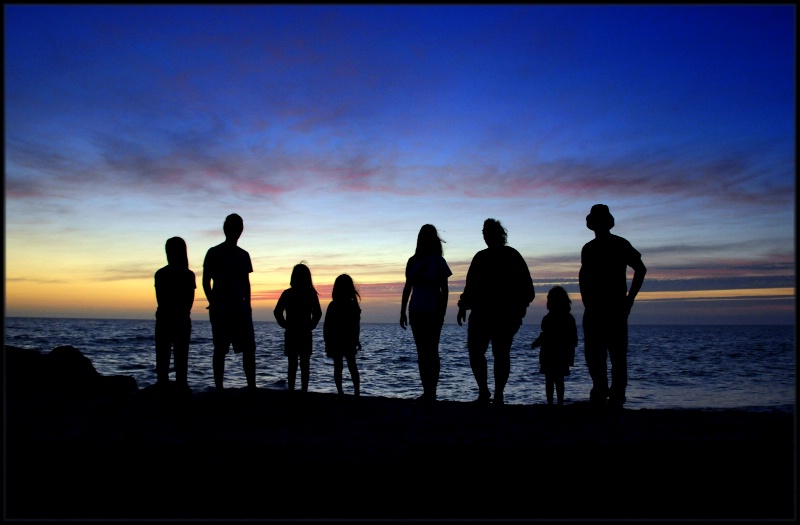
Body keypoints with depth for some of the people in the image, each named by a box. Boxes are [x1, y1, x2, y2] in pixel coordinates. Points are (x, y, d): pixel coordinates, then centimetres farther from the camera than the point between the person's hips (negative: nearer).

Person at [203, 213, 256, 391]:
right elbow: (206, 281, 1)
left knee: (249, 348, -2)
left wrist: (247, 305, 7)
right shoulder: (214, 253, 3)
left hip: (240, 307, 4)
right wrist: (213, 303, -10)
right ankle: (219, 388, 4)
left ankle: (252, 386, 1)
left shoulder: (243, 255, 15)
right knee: (220, 349, -2)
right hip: (220, 308, -4)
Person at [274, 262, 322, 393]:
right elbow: (317, 313, -10)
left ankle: (291, 391, 7)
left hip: (290, 333, 1)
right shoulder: (311, 294, -2)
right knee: (305, 365, 5)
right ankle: (304, 391, 4)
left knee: (292, 364, 7)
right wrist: (310, 327, 0)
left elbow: (277, 311, -8)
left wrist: (285, 325, 1)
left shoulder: (287, 293, -2)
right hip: (305, 334, 0)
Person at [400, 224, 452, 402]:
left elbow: (444, 289, -3)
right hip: (416, 312, 5)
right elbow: (407, 287, 13)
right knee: (422, 352, 6)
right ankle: (426, 391, 11)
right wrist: (403, 312, 10)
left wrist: (442, 314, -10)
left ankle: (432, 392, -2)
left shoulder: (438, 261, -2)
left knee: (431, 351, -5)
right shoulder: (413, 261, 9)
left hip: (433, 312, -5)